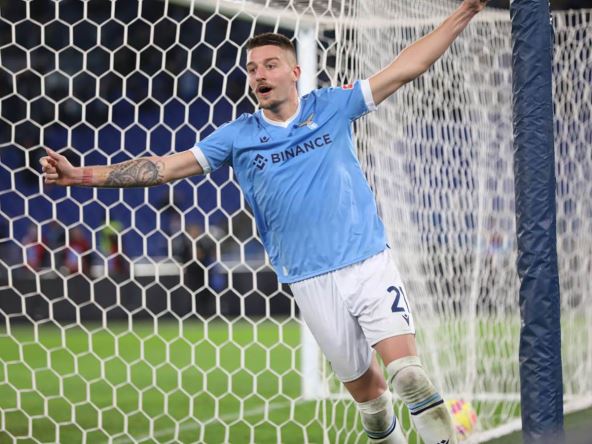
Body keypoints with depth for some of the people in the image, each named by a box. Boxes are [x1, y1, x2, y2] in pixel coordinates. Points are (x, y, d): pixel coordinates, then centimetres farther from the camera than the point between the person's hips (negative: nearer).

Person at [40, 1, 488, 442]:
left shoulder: (331, 106, 3)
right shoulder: (238, 135, 4)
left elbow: (407, 67, 2)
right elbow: (169, 166, 2)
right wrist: (83, 175, -5)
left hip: (369, 262, -1)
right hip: (312, 282, 1)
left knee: (406, 370, -17)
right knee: (363, 384, 5)